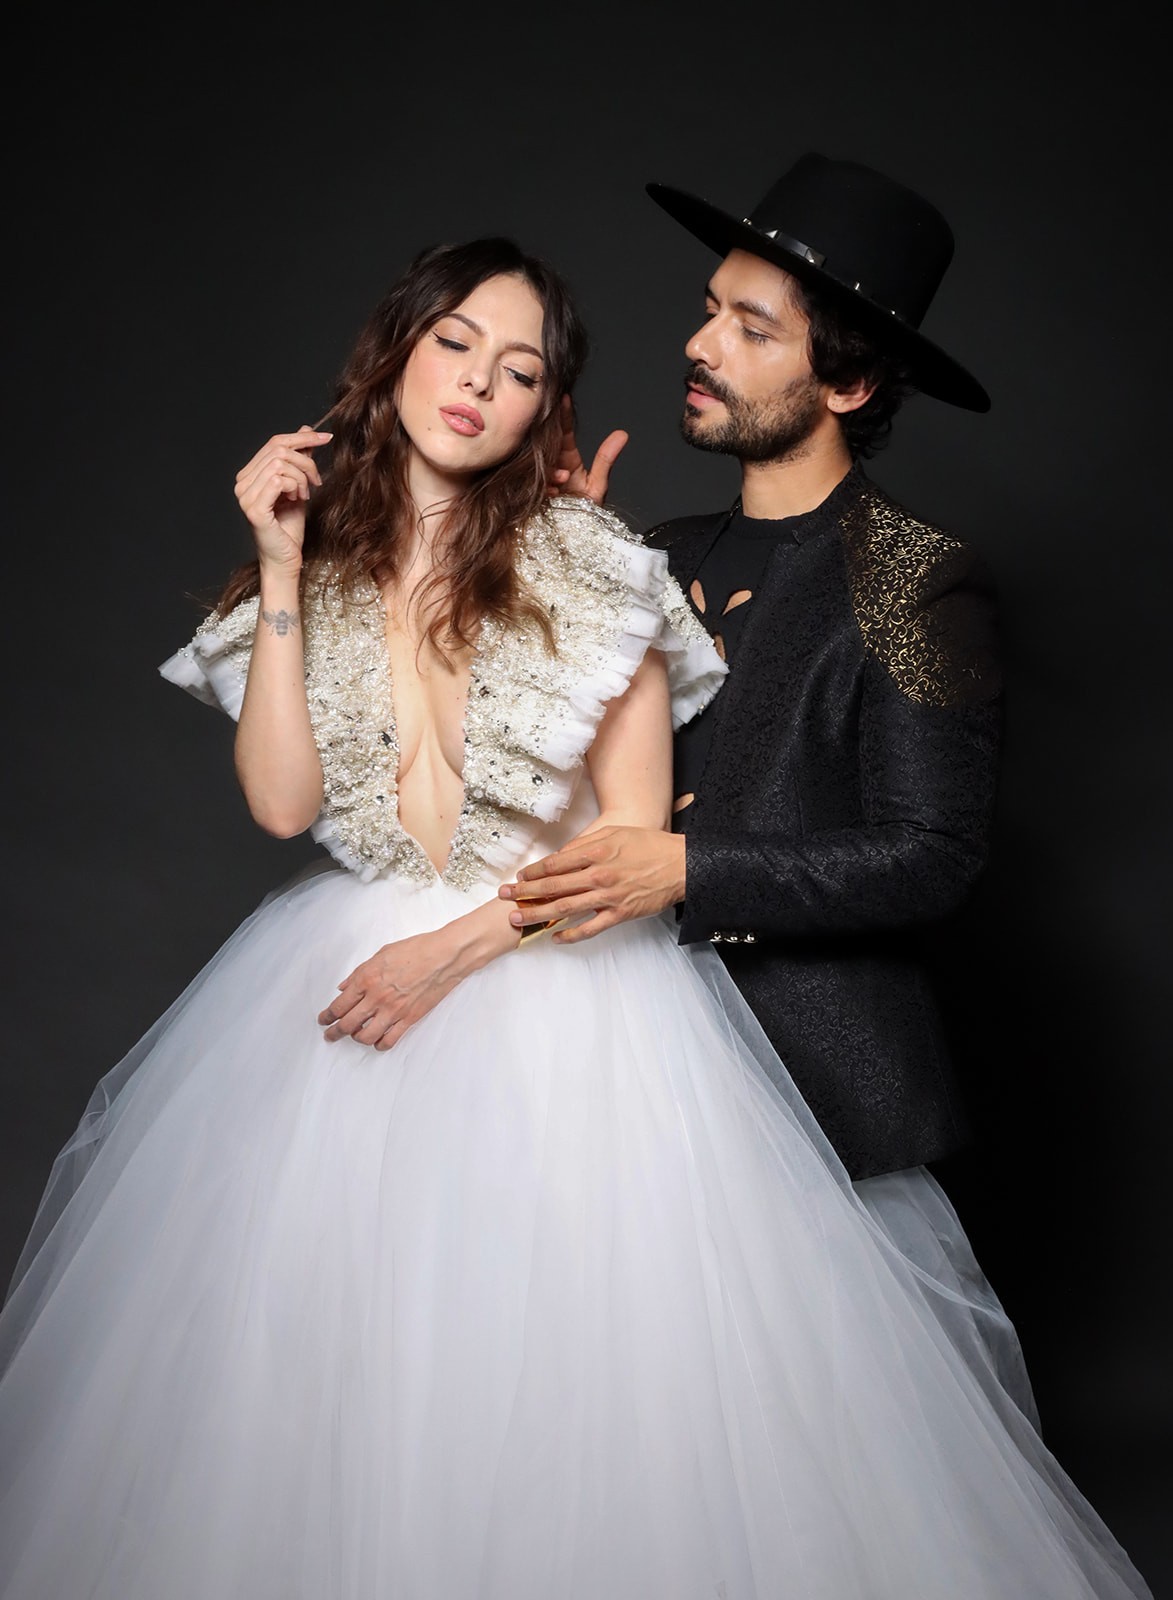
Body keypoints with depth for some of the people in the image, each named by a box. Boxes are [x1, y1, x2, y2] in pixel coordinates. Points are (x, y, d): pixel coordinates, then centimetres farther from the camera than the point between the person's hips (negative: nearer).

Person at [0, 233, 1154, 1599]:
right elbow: (283, 802, -8)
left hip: (559, 968, -2)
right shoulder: (319, 565, 4)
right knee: (321, 1339, 1)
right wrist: (283, 570, -10)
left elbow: (635, 826, -5)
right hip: (346, 964, 3)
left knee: (571, 1354, -4)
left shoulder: (587, 567, -4)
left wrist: (459, 948, -14)